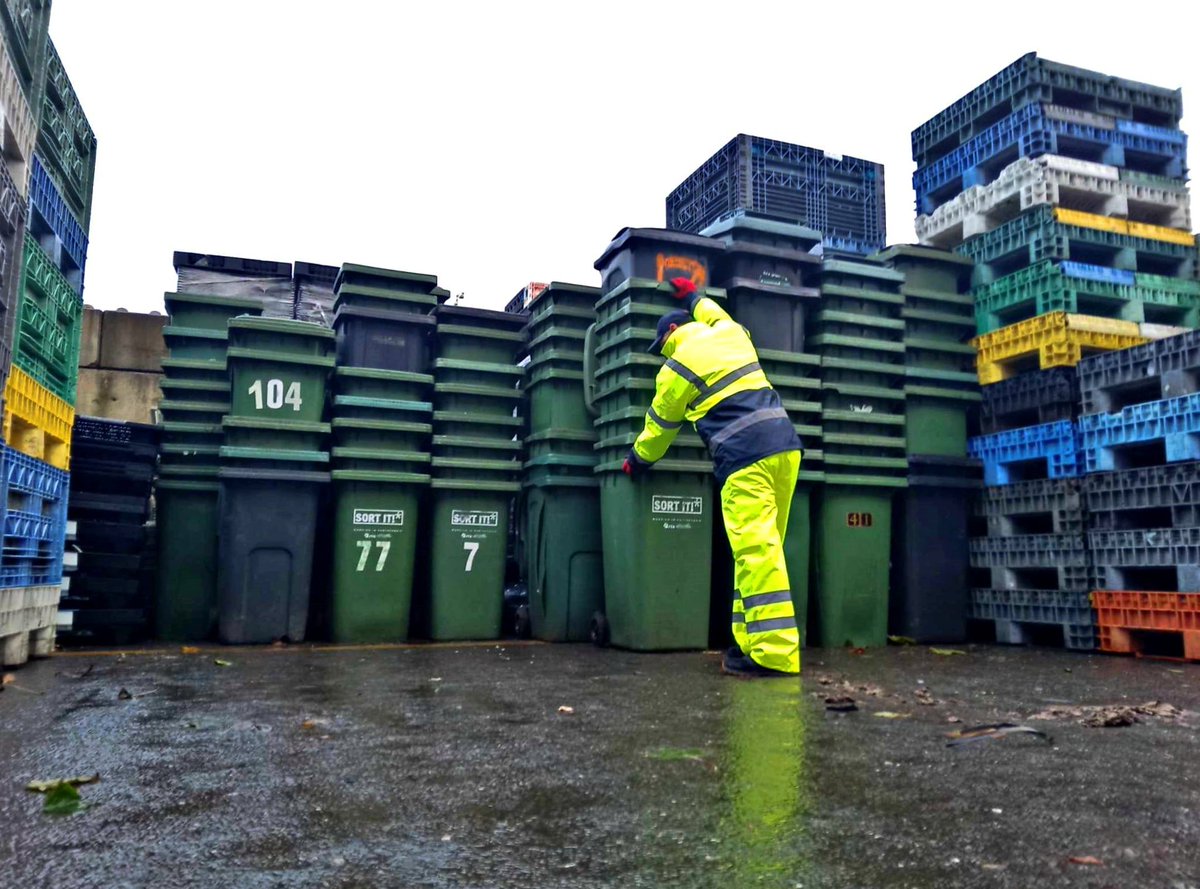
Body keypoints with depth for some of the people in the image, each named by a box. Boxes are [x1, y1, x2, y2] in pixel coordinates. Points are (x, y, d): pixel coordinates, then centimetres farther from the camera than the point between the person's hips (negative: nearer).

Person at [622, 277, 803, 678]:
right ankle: (752, 641, 12)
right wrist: (693, 296, 63)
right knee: (760, 547, 9)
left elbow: (660, 425, 14)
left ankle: (774, 652, -16)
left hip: (746, 456, -8)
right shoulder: (731, 331, 20)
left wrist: (637, 460, 31)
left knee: (755, 551, -12)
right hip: (785, 444, 8)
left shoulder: (677, 367, 3)